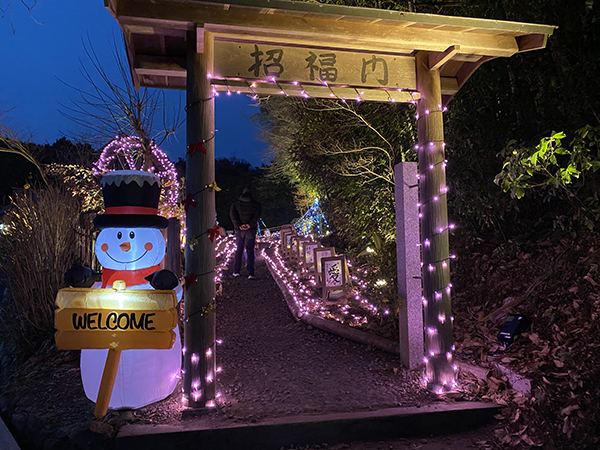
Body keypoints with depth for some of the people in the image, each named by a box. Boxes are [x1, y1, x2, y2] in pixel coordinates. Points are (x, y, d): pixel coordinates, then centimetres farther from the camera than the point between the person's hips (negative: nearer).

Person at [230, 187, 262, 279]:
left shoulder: (236, 204, 6)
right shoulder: (256, 204, 3)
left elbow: (232, 215, -8)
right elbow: (257, 216, -12)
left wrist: (239, 225, -14)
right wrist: (250, 224, -16)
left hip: (239, 230, 1)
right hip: (251, 230, -1)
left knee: (239, 251, 14)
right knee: (250, 251, 1)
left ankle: (236, 271, 16)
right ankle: (250, 273, -8)